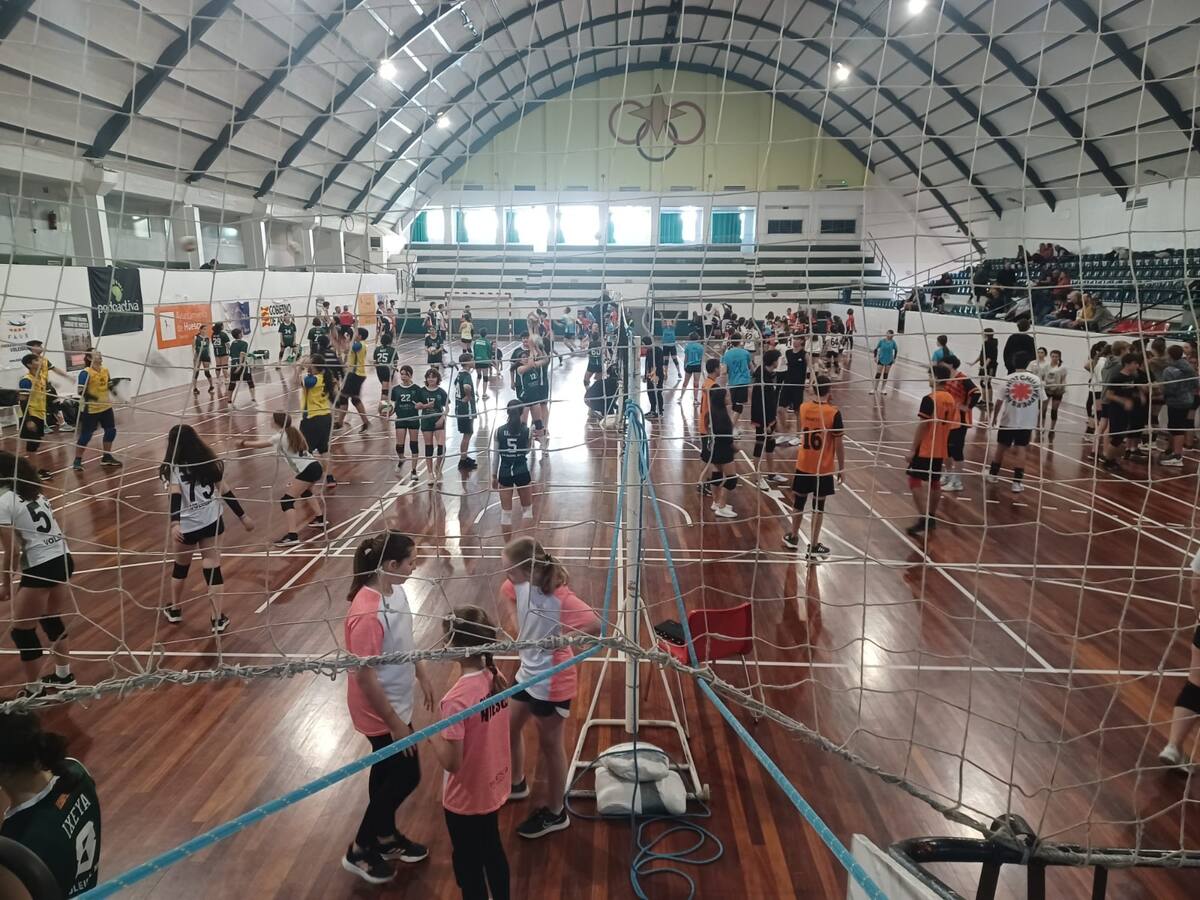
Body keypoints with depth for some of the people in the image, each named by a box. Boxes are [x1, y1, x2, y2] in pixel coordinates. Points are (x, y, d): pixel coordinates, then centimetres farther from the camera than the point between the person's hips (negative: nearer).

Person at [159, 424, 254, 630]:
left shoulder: (172, 468, -5)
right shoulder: (209, 463, 7)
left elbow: (175, 496, -19)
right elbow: (225, 492, 7)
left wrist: (175, 523, -30)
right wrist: (243, 516, 12)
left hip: (187, 526, -2)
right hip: (211, 521, 2)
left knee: (181, 565, 19)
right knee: (212, 567, 5)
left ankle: (174, 610, 39)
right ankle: (218, 619, 3)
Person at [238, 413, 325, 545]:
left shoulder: (280, 437, -5)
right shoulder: (293, 432, 17)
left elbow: (260, 445, 0)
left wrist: (244, 443, 16)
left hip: (307, 471, -9)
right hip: (315, 466, 9)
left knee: (286, 501, -7)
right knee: (304, 492, 36)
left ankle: (292, 535, -18)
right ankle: (320, 519, 42)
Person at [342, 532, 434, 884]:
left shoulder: (395, 590, -7)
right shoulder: (368, 614, -33)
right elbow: (365, 678, -27)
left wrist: (422, 675, 16)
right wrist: (395, 723, -19)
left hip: (396, 704, 8)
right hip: (381, 712, -8)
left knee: (388, 772, 23)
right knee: (406, 776, 7)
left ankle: (385, 838, 44)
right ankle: (358, 850, 26)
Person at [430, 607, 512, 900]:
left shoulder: (456, 699, -31)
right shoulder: (497, 678, -10)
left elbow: (451, 762, -26)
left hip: (465, 799, -7)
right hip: (494, 787, 7)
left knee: (468, 864, 17)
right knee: (492, 849, 28)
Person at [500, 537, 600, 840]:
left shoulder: (560, 597, -32)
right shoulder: (520, 586, -8)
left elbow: (595, 625, -40)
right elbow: (507, 593, 17)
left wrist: (560, 640, -31)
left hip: (552, 683, -8)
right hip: (527, 673, 8)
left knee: (550, 746, 10)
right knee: (509, 729, 24)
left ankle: (555, 814, 31)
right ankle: (516, 784, 52)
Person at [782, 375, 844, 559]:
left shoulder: (803, 407, -4)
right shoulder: (833, 413, -17)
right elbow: (839, 444, -13)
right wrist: (841, 467, -1)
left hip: (803, 465, 3)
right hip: (824, 468, -3)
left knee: (799, 501, 17)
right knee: (818, 506, 6)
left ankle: (793, 537, 33)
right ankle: (814, 546, 13)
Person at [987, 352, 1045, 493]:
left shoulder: (1007, 379, -7)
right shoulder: (1036, 380, -4)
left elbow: (999, 402, -7)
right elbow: (1042, 402, 1)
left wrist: (994, 417, 7)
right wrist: (1038, 418, 16)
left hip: (1008, 420, 0)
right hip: (1027, 422, 0)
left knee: (1001, 448, 14)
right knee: (1020, 450, 3)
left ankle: (993, 474, 28)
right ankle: (1017, 482, 0)